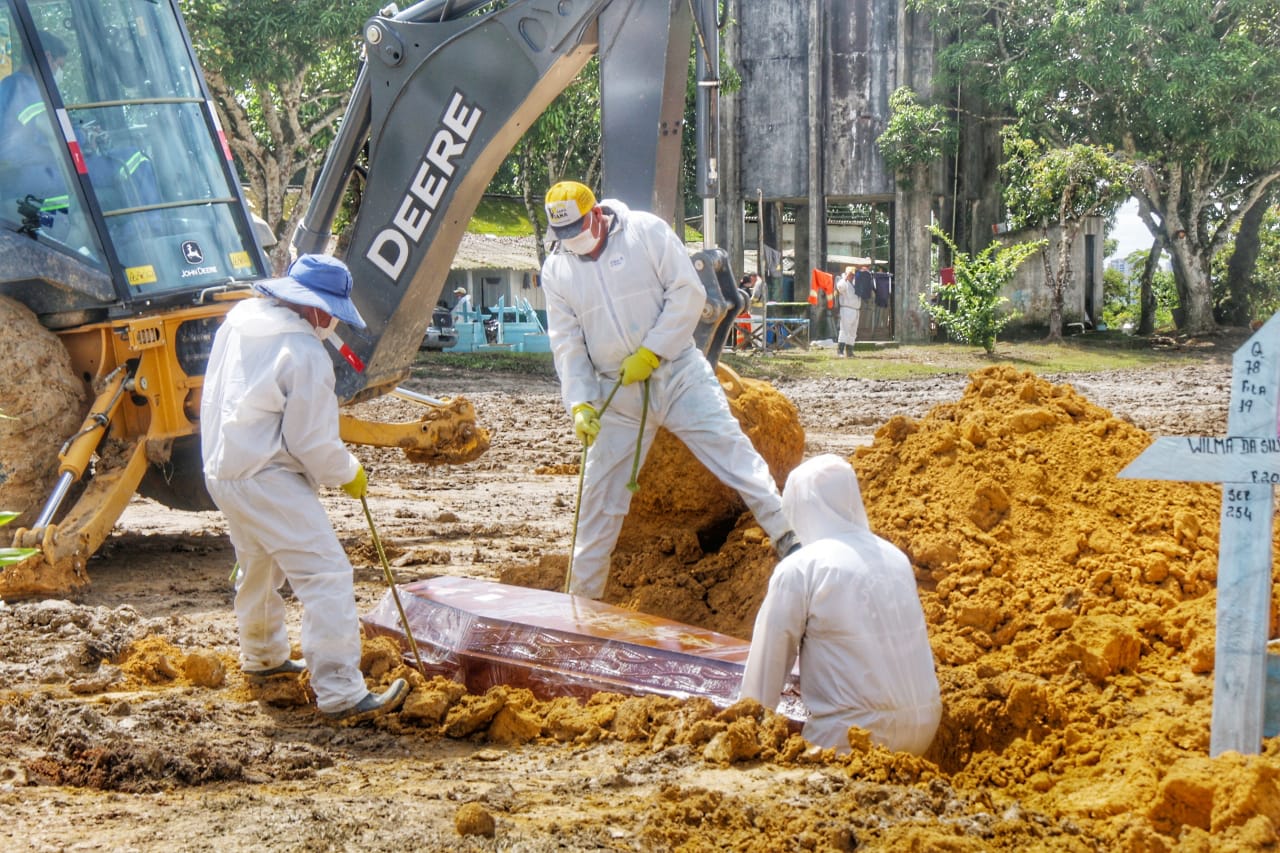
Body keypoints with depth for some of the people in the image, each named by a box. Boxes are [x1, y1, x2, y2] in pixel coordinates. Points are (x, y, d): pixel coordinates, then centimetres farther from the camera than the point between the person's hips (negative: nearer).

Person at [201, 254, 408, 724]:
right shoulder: (306, 354, -19)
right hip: (266, 478, -10)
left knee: (258, 564, 29)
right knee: (325, 574, -12)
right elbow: (312, 443, -16)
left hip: (222, 468, 10)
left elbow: (215, 395, 21)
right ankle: (340, 693, -18)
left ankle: (262, 655, 50)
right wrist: (350, 473, 1)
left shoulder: (239, 318, 7)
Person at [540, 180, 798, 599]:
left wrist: (650, 353, -15)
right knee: (600, 495, 6)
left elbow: (688, 293, -10)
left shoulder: (647, 231, -7)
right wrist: (579, 404, -11)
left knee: (731, 450, -15)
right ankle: (582, 596, 17)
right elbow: (567, 344, 2)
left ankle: (789, 539, -15)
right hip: (618, 392, 3)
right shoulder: (556, 270, 2)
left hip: (678, 375, -3)